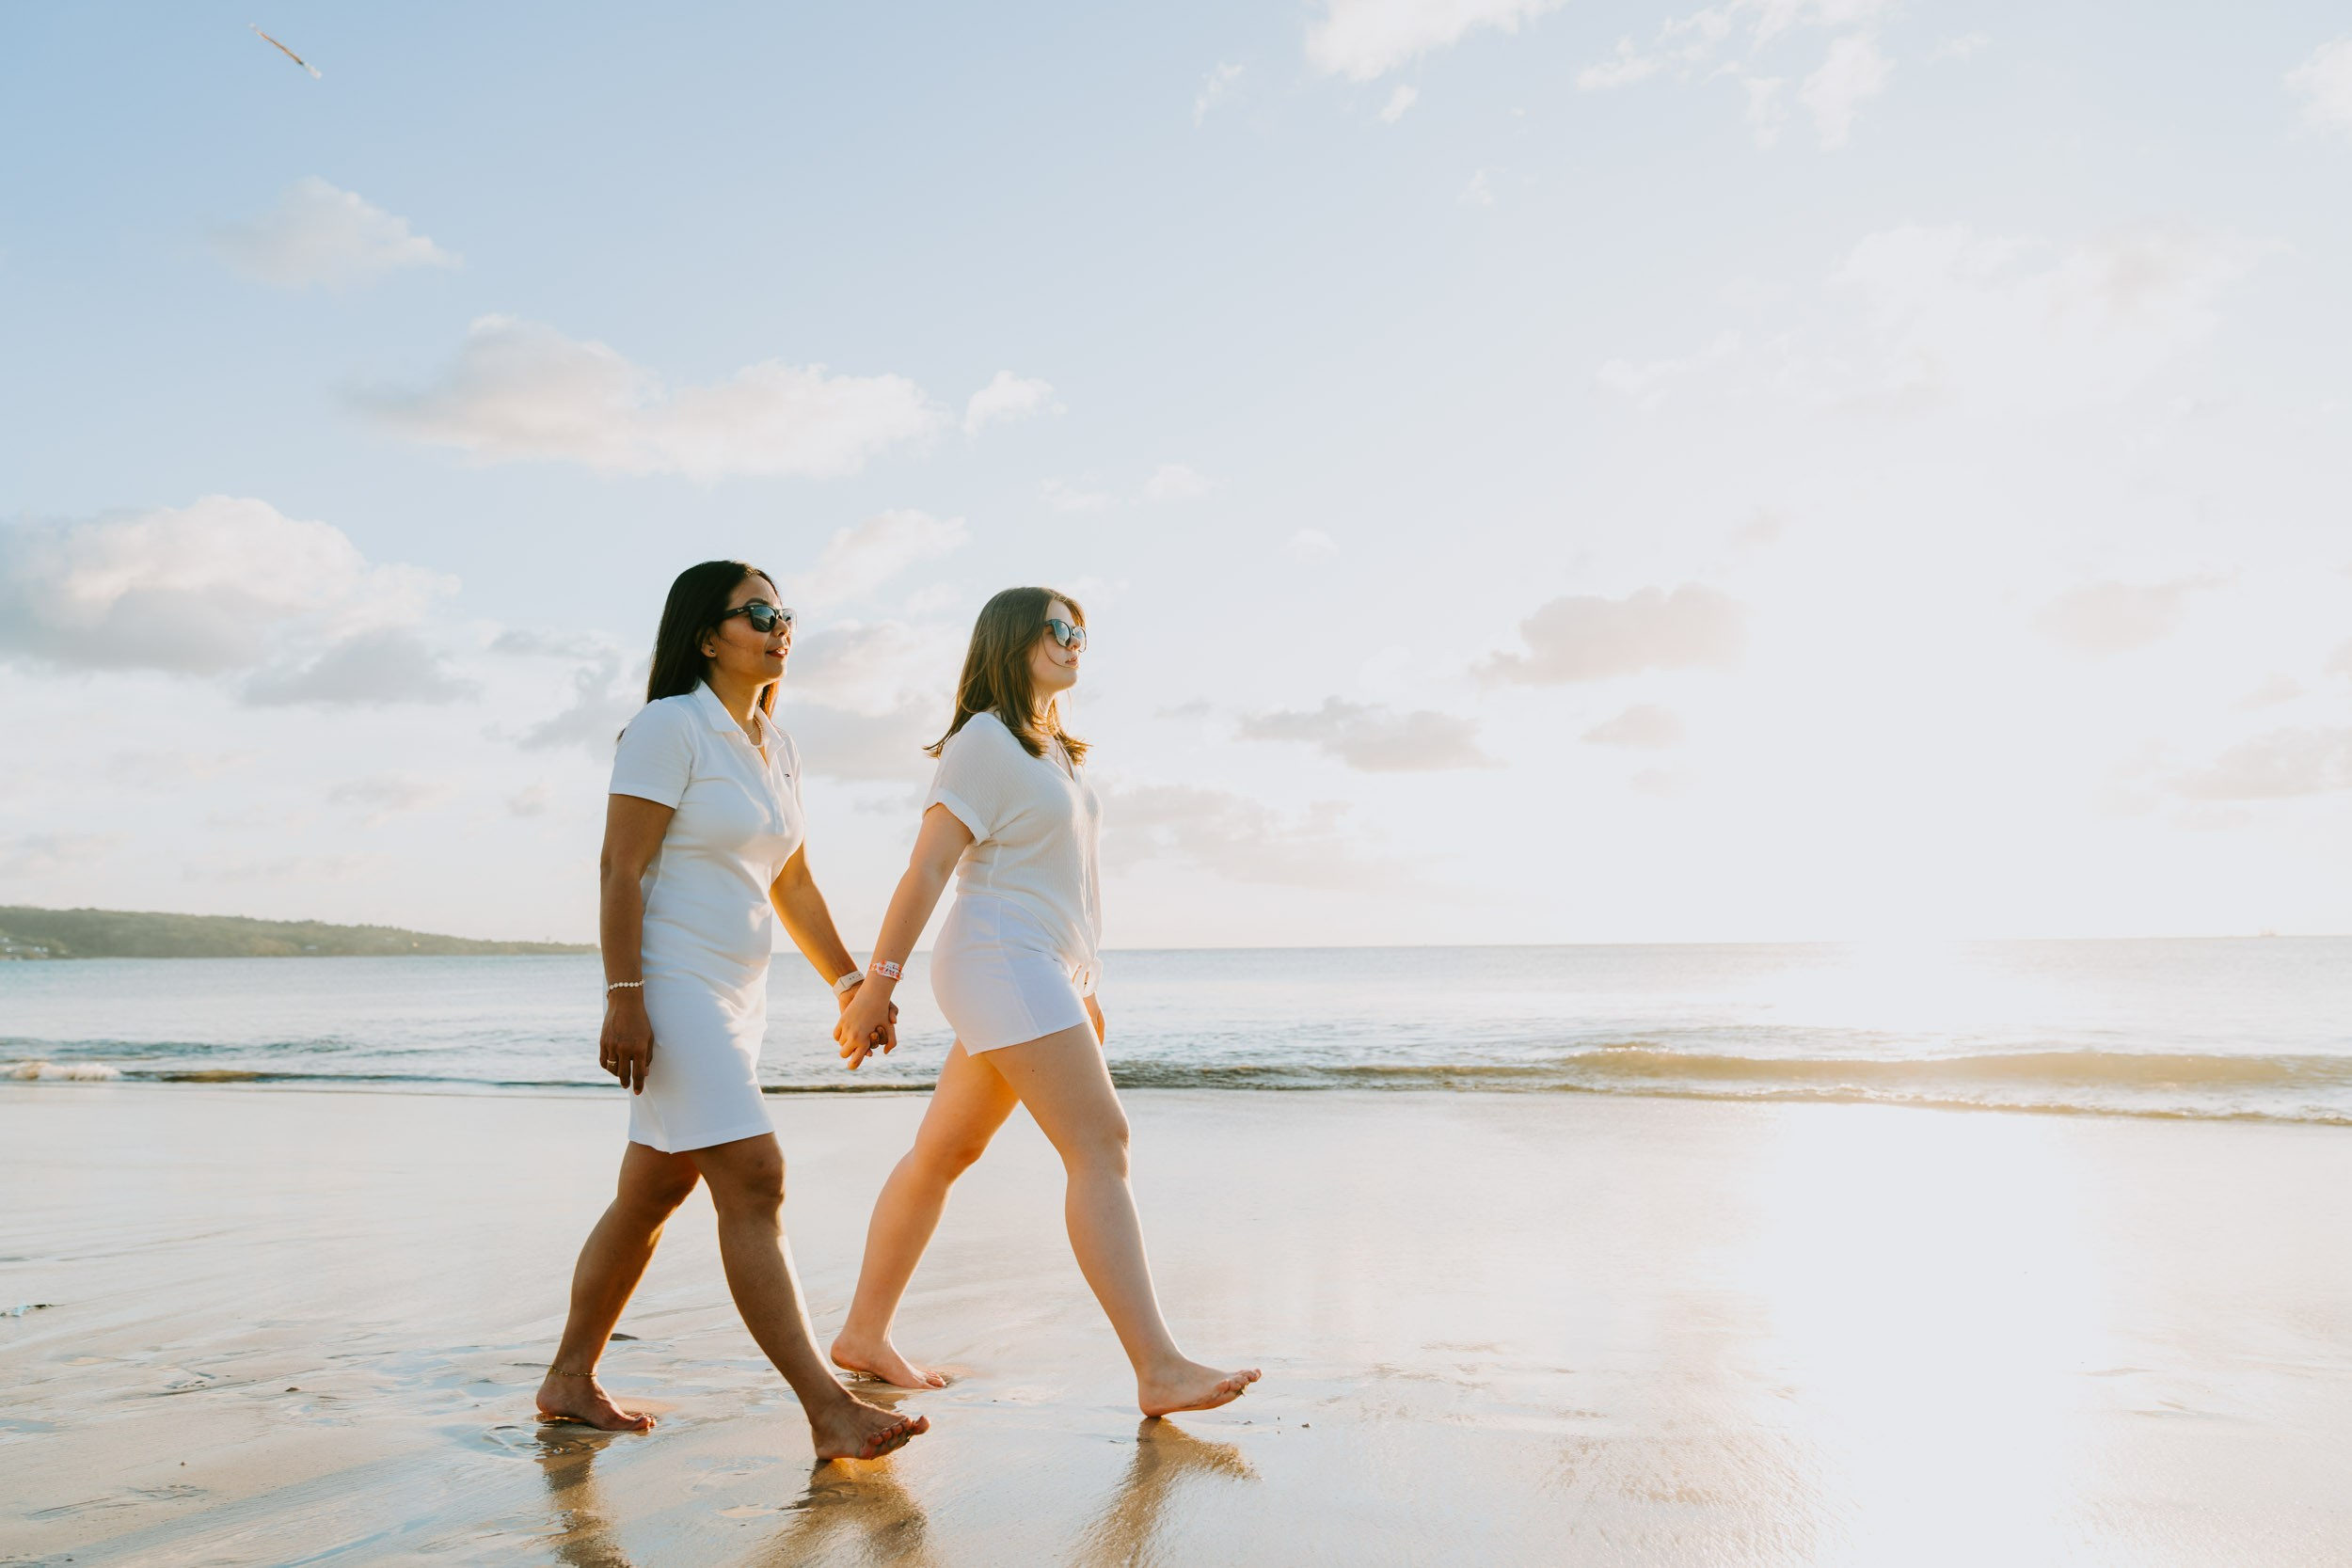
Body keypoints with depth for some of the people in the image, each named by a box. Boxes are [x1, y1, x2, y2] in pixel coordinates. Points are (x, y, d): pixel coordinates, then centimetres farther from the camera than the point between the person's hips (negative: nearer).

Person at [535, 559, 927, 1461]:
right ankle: (828, 1411, -13)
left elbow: (792, 884, 20)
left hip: (737, 996, 9)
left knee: (656, 1190, 14)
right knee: (753, 1183, -13)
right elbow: (621, 866, -14)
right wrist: (623, 996, -21)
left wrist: (849, 981, 18)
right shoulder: (670, 728, -9)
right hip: (673, 986, -9)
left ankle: (569, 1381, 27)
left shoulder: (775, 746, 15)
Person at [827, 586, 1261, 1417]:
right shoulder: (983, 741, -8)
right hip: (1001, 965, -10)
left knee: (944, 1152, 13)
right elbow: (928, 867, -13)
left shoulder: (1055, 750, 20)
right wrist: (879, 980, -16)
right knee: (1099, 1146, -17)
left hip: (1046, 973, 10)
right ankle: (1159, 1369, -19)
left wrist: (1083, 989, 20)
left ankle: (863, 1334, 23)